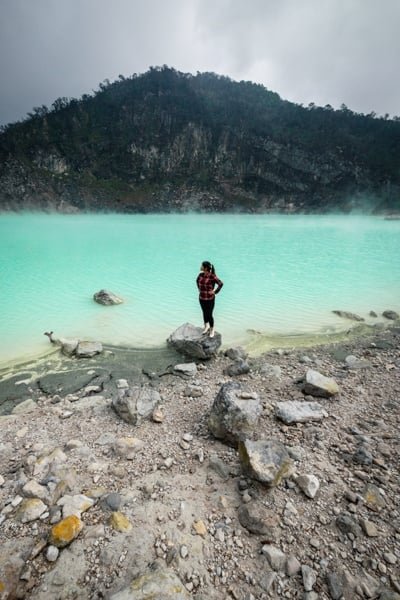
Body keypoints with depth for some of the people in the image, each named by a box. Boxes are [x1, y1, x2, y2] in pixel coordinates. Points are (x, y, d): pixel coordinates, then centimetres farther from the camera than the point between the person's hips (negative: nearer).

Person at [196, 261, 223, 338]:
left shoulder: (212, 276, -21)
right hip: (201, 298, 6)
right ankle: (206, 326, 42)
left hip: (210, 299, -5)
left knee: (209, 315, 2)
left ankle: (212, 329, 25)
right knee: (204, 313, 20)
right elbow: (197, 281, 18)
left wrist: (215, 291, -12)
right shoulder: (201, 274, -3)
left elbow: (221, 283, -15)